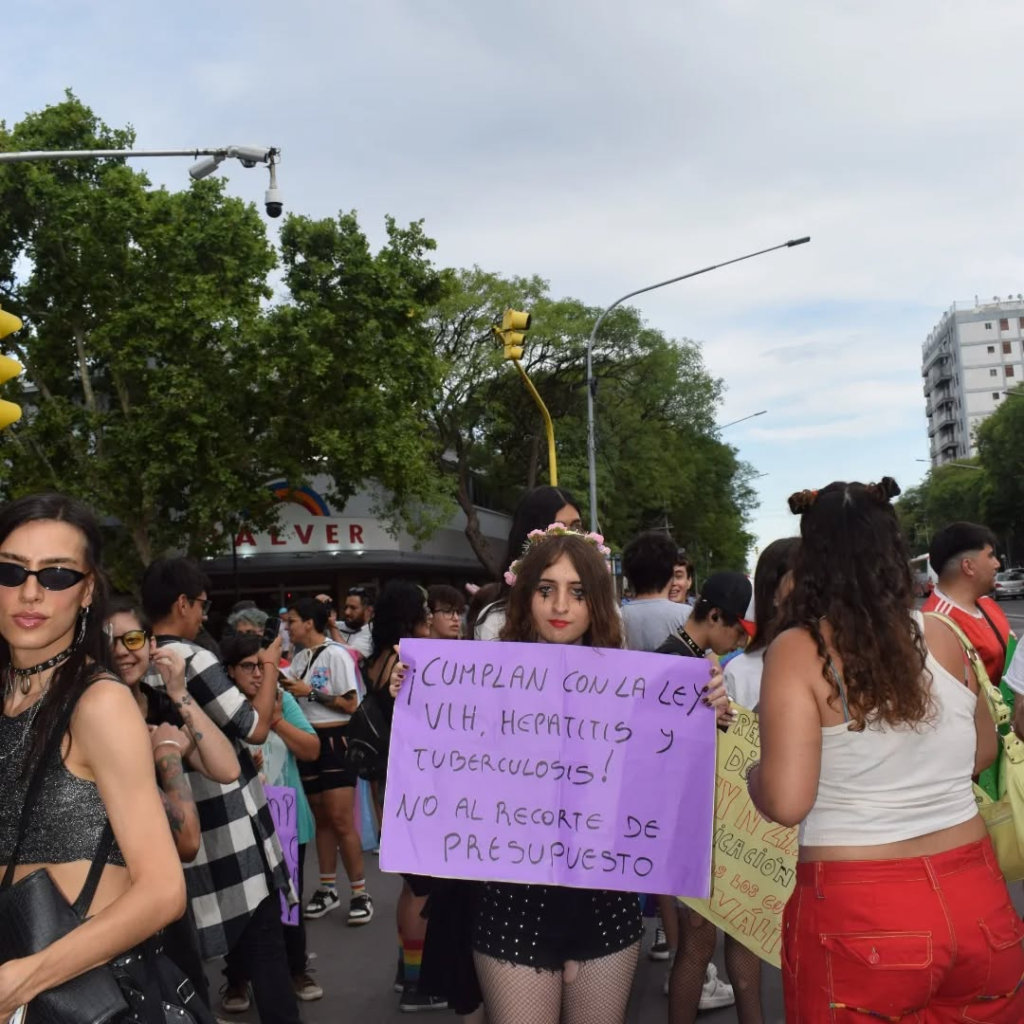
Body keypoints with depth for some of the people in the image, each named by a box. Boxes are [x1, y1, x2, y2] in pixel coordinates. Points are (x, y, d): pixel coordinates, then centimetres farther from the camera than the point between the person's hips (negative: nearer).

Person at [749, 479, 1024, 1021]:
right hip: (976, 899, 4)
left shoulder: (798, 650, -14)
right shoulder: (941, 636, 0)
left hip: (858, 913, -4)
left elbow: (785, 803, -19)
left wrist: (751, 773, 1)